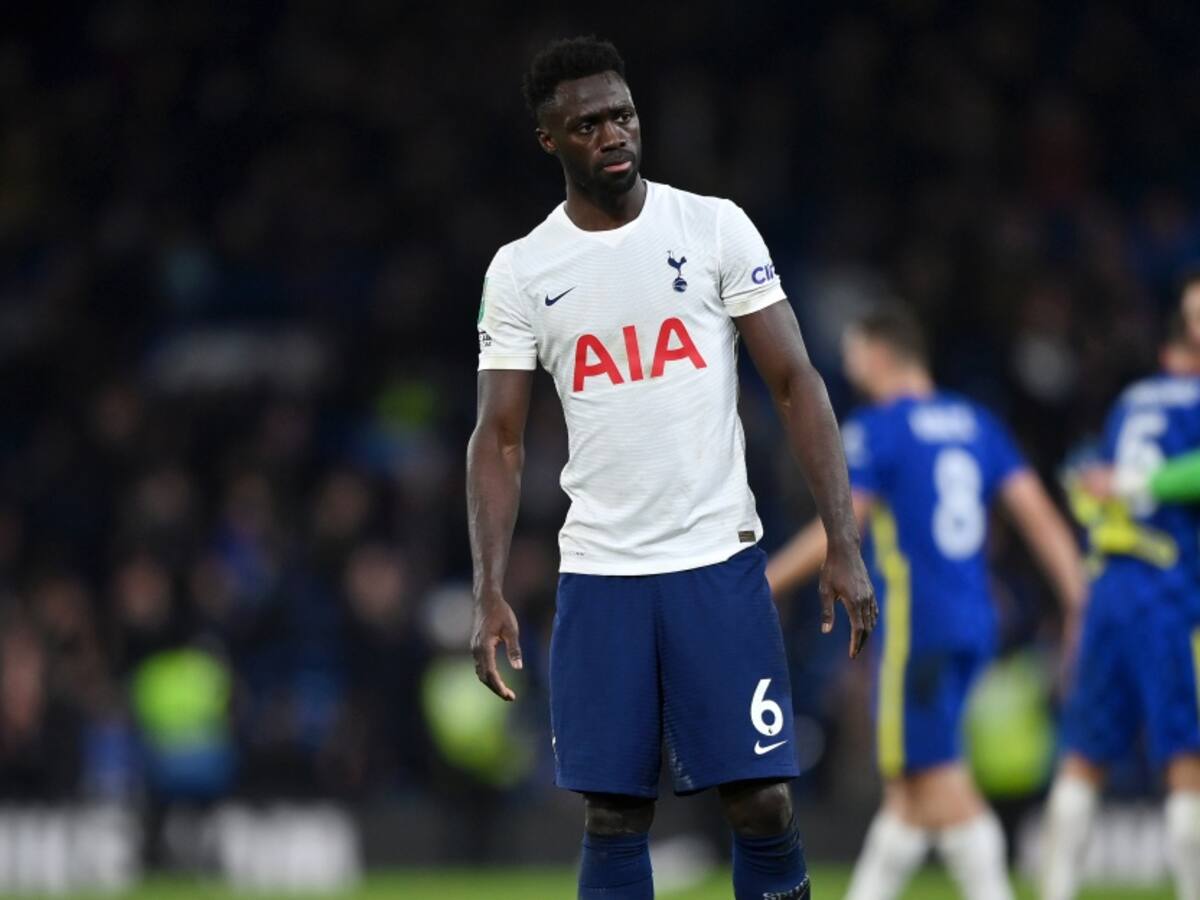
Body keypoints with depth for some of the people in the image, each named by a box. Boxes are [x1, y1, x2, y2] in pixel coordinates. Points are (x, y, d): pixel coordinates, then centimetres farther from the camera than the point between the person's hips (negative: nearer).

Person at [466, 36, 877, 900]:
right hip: (599, 577, 1)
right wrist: (491, 593, -6)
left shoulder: (715, 228, -1)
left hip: (720, 564, -1)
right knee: (614, 814, 2)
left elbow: (796, 385, -1)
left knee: (762, 800, -4)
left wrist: (844, 545, -9)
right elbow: (499, 439, 5)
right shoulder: (521, 271, 4)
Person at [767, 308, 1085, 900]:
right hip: (975, 626, 8)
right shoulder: (974, 423, 13)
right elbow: (1040, 519, 8)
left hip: (914, 624, -8)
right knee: (906, 785, 14)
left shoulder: (876, 429, -7)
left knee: (939, 784, -8)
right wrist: (1084, 609, 9)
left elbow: (835, 536, -12)